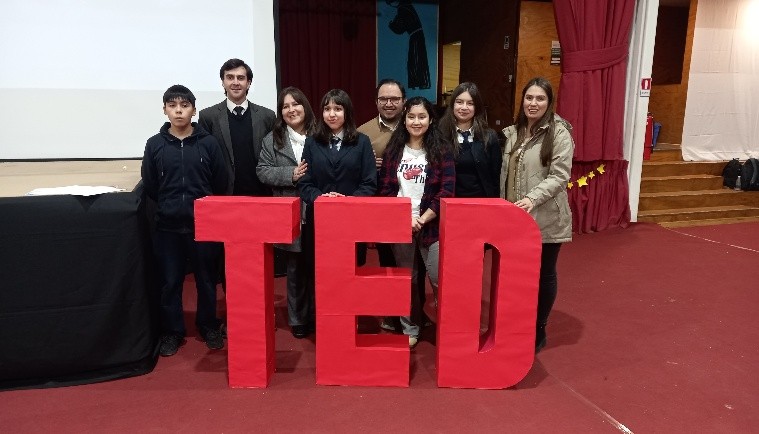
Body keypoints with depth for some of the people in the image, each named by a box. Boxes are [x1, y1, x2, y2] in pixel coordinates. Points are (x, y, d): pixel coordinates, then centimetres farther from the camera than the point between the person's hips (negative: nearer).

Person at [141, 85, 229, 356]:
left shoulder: (208, 143, 0)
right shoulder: (155, 144, 2)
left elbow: (221, 184, 2)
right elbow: (149, 186, 6)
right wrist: (169, 205, 4)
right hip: (168, 225, 1)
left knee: (206, 278, 10)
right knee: (170, 281, 8)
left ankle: (208, 327, 26)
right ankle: (172, 331, 23)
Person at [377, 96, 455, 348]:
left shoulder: (441, 151, 0)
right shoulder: (393, 150, 6)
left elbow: (447, 192, -7)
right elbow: (385, 190, 3)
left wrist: (422, 220, -13)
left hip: (432, 226, -2)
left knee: (440, 280, -4)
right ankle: (409, 330, 25)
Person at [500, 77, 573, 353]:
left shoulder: (559, 133, -8)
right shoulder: (513, 133, 10)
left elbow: (560, 176, -16)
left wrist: (533, 198, -27)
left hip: (546, 219, -5)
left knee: (544, 274, 9)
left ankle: (538, 331, 25)